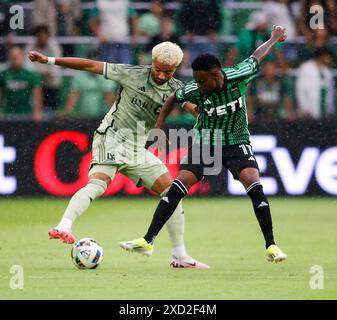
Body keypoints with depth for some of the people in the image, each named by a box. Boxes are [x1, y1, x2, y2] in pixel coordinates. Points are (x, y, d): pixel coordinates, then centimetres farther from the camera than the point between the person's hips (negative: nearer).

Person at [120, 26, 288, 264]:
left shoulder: (238, 76, -19)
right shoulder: (194, 91, -17)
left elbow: (257, 56, 1)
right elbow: (174, 98, 6)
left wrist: (275, 38, 18)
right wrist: (159, 124, 2)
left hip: (237, 142, -1)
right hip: (205, 143, 1)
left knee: (254, 185, -22)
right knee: (179, 186, -13)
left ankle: (271, 246, -12)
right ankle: (148, 241, -10)